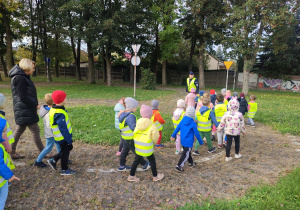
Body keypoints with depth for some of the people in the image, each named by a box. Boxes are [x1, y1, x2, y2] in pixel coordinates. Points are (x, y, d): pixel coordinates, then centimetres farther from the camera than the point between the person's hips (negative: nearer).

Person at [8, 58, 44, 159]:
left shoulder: (23, 77, 15)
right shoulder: (20, 78, -17)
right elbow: (23, 97, -21)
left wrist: (35, 104, 11)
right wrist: (35, 105, -13)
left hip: (23, 110, 10)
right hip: (25, 111, -10)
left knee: (20, 130, 17)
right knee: (35, 131, -3)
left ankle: (11, 152, 29)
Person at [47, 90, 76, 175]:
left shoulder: (54, 109, 5)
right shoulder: (59, 114, -29)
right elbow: (63, 128, -27)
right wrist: (69, 139, -19)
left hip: (61, 136, 10)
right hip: (63, 138, -10)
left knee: (69, 148, 22)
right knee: (65, 152, 6)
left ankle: (53, 160, 29)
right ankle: (64, 170, 23)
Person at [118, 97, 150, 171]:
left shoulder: (123, 114, 4)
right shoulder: (131, 116, -26)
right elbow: (134, 128, -34)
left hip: (125, 138, 9)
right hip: (131, 139, -9)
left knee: (125, 151, 21)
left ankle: (122, 166, 33)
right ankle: (144, 165, 27)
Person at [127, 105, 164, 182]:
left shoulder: (138, 123, -5)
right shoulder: (152, 126, -18)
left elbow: (135, 135, 0)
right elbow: (155, 138, -11)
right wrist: (154, 143, 11)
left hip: (138, 147, 4)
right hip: (147, 149, -4)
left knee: (136, 161, 19)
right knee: (152, 161, 16)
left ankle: (131, 176, 30)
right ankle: (155, 176, 32)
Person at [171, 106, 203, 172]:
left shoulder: (183, 120, -3)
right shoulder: (193, 123, -19)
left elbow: (177, 128, 5)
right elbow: (196, 133, -12)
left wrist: (173, 135, 17)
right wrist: (201, 142, 0)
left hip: (183, 140, 7)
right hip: (188, 142, -7)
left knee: (188, 152, 23)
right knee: (185, 154, 3)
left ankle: (191, 162, 40)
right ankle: (179, 166, 3)